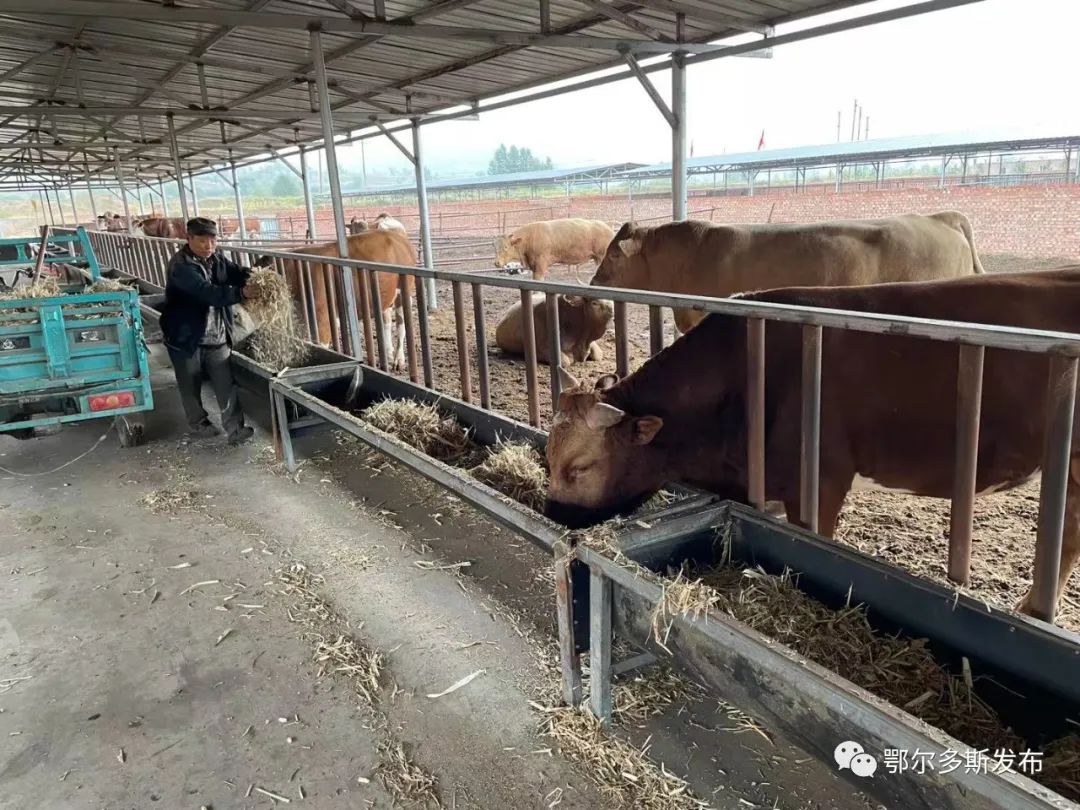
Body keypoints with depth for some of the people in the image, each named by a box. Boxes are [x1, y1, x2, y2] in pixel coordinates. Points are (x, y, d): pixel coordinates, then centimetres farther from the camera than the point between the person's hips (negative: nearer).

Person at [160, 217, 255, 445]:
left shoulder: (216, 258, 3)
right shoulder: (180, 266, -21)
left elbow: (235, 272, -10)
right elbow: (208, 293, -34)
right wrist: (241, 293, -45)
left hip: (217, 337, 5)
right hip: (186, 338, -5)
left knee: (226, 384, 0)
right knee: (191, 387, 13)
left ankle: (235, 429, 5)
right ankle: (198, 424, 32)